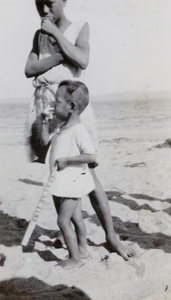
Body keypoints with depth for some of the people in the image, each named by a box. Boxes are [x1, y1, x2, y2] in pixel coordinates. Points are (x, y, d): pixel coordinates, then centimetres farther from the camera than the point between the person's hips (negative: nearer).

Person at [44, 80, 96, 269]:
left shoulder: (78, 130, -23)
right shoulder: (61, 126, 5)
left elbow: (91, 156, -28)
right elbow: (46, 141, 18)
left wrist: (66, 159, -26)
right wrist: (45, 124, 9)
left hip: (72, 180, -9)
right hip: (62, 181, 9)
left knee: (63, 220, -2)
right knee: (76, 218, 20)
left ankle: (74, 258, 12)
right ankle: (82, 249, 36)